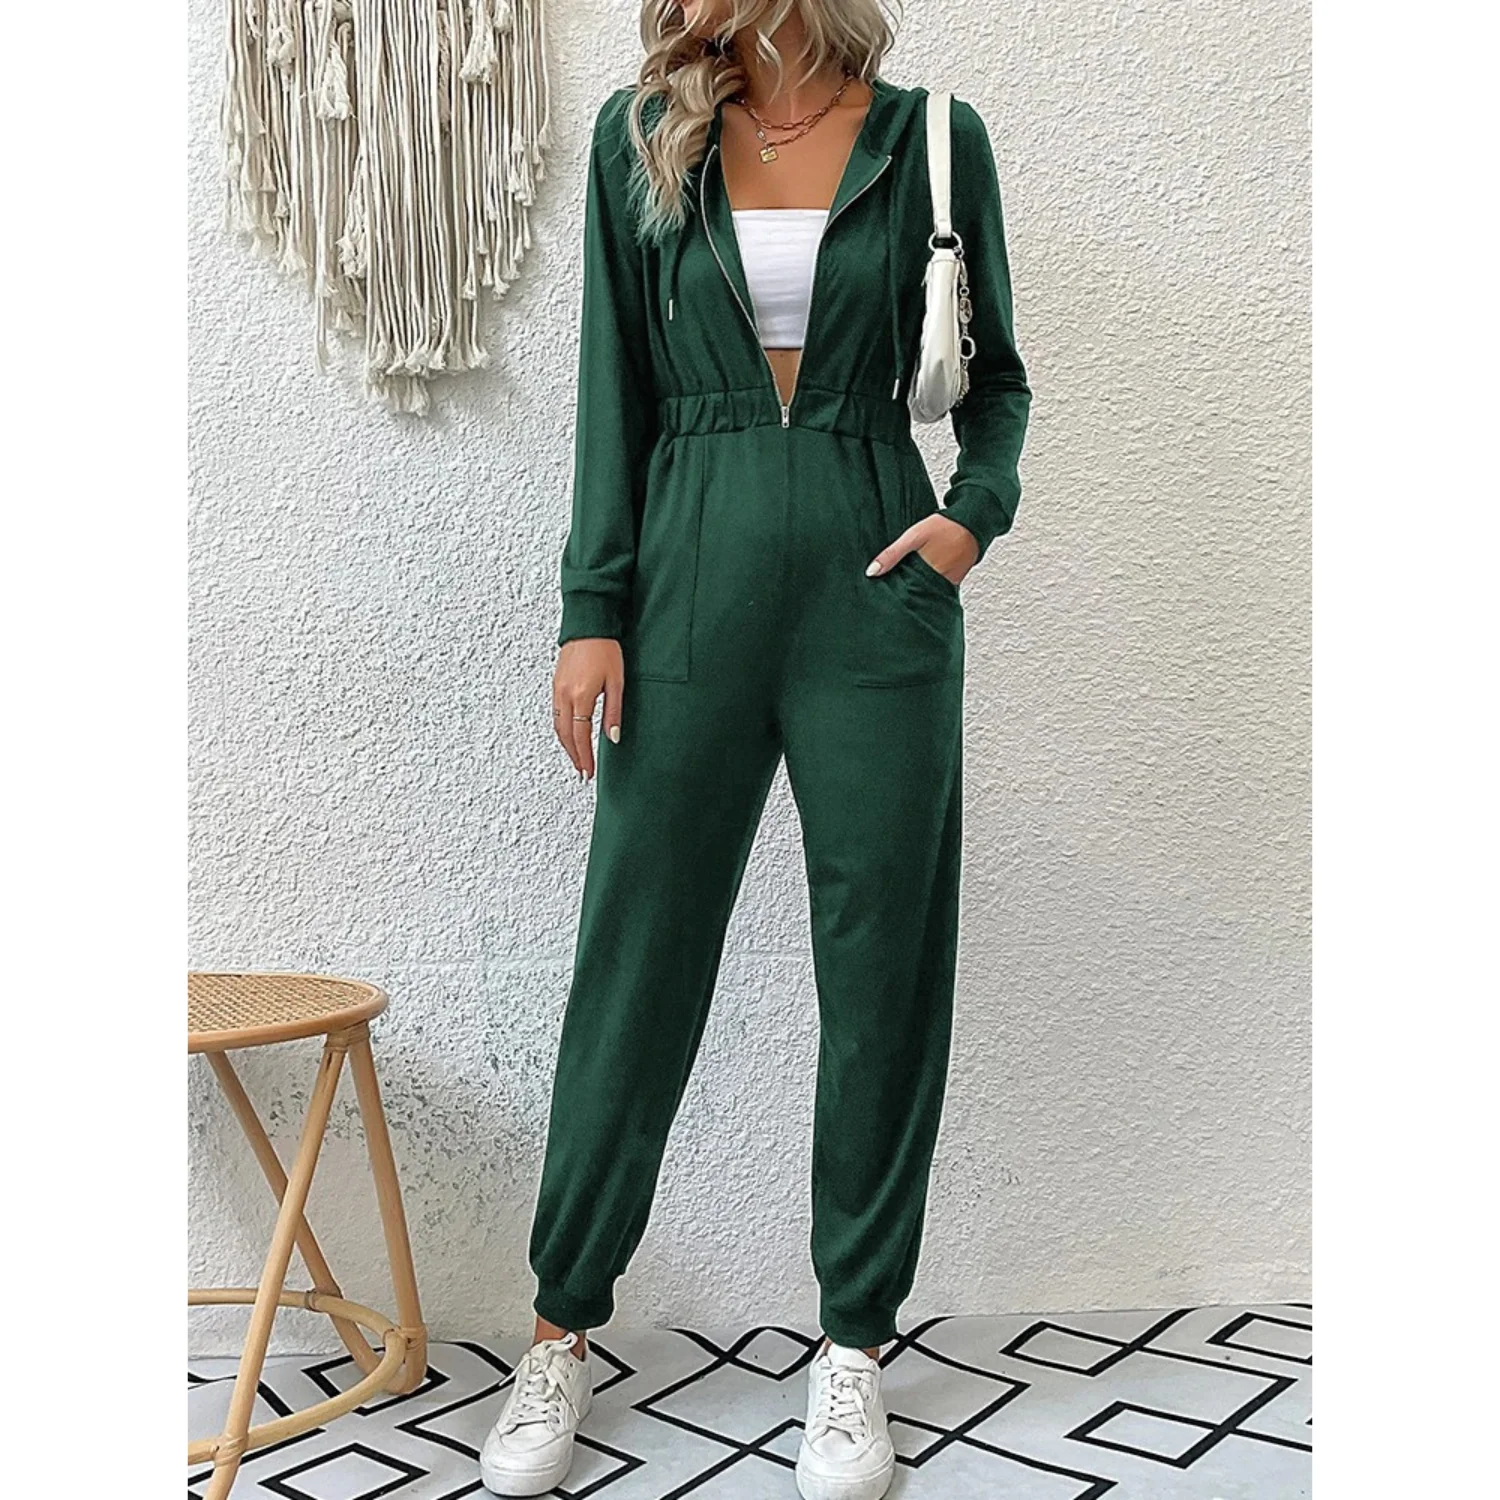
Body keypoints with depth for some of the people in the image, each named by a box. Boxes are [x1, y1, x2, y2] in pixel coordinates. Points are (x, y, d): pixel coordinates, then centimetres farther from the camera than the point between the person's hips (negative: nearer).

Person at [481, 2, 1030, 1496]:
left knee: (883, 962, 3)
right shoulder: (639, 136, 9)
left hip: (875, 584, 0)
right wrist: (594, 609, -1)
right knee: (637, 951, 4)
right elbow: (615, 386, 6)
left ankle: (854, 1343, 20)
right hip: (693, 573, 1)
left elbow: (996, 376, 13)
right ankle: (563, 1326, 21)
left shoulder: (932, 138, 6)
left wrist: (977, 508, -7)